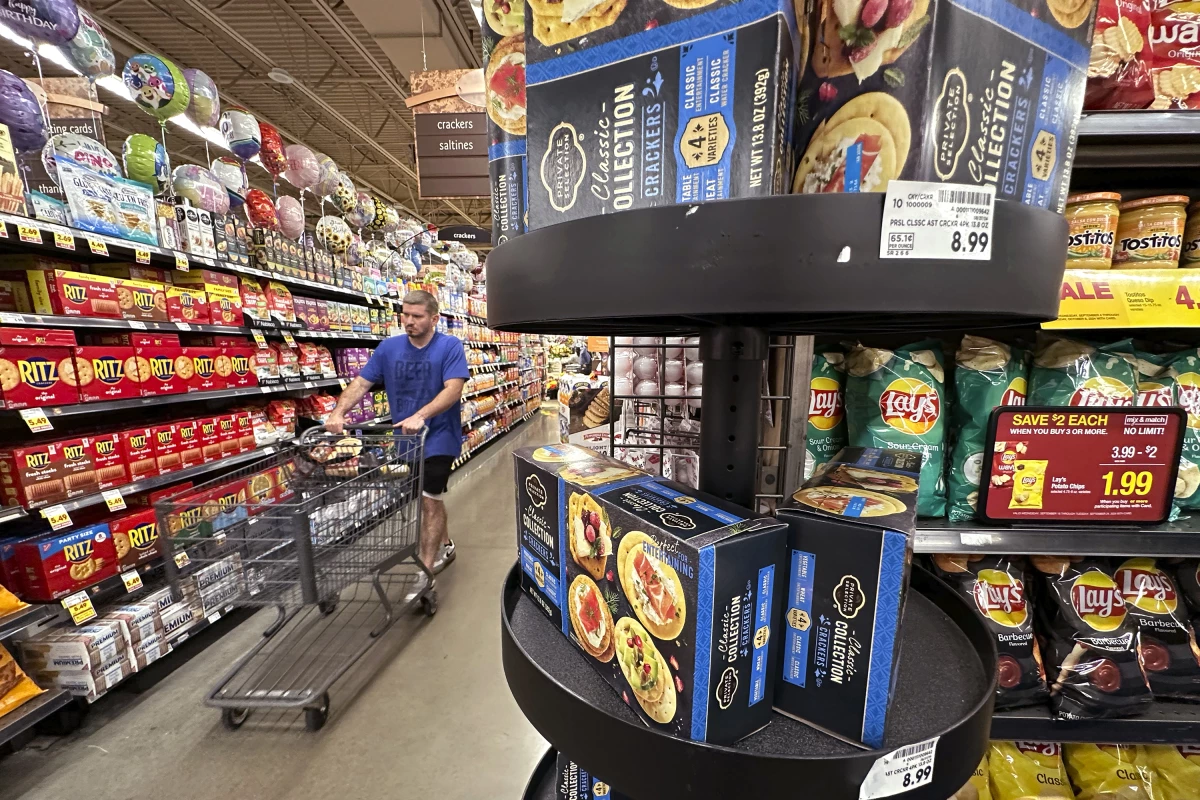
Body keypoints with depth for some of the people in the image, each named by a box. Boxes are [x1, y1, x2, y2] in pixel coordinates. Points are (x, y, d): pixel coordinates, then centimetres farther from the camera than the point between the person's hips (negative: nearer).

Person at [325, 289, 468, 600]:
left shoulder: (450, 346, -14)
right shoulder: (388, 347, 0)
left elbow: (453, 389, -24)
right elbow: (361, 383, -1)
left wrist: (420, 416, -35)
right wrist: (338, 413, -17)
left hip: (438, 437, -5)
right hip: (405, 438, 6)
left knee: (430, 502, -1)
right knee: (428, 497, 19)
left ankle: (424, 573, 11)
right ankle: (445, 547, 40)